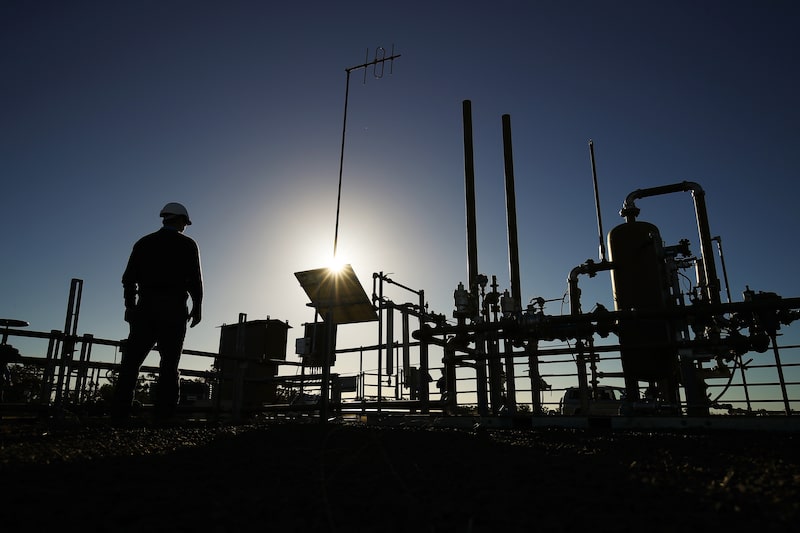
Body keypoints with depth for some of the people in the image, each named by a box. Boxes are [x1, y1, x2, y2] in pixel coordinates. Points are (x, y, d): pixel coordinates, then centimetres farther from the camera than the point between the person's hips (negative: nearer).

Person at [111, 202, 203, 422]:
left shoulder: (144, 243, 12)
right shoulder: (187, 245, 2)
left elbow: (129, 278, 8)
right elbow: (195, 280, -4)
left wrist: (130, 305, 14)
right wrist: (197, 307, 3)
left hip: (146, 307, 3)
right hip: (174, 310, -3)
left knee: (131, 361, 4)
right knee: (169, 365, 0)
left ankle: (119, 412, -4)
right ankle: (164, 415, -4)